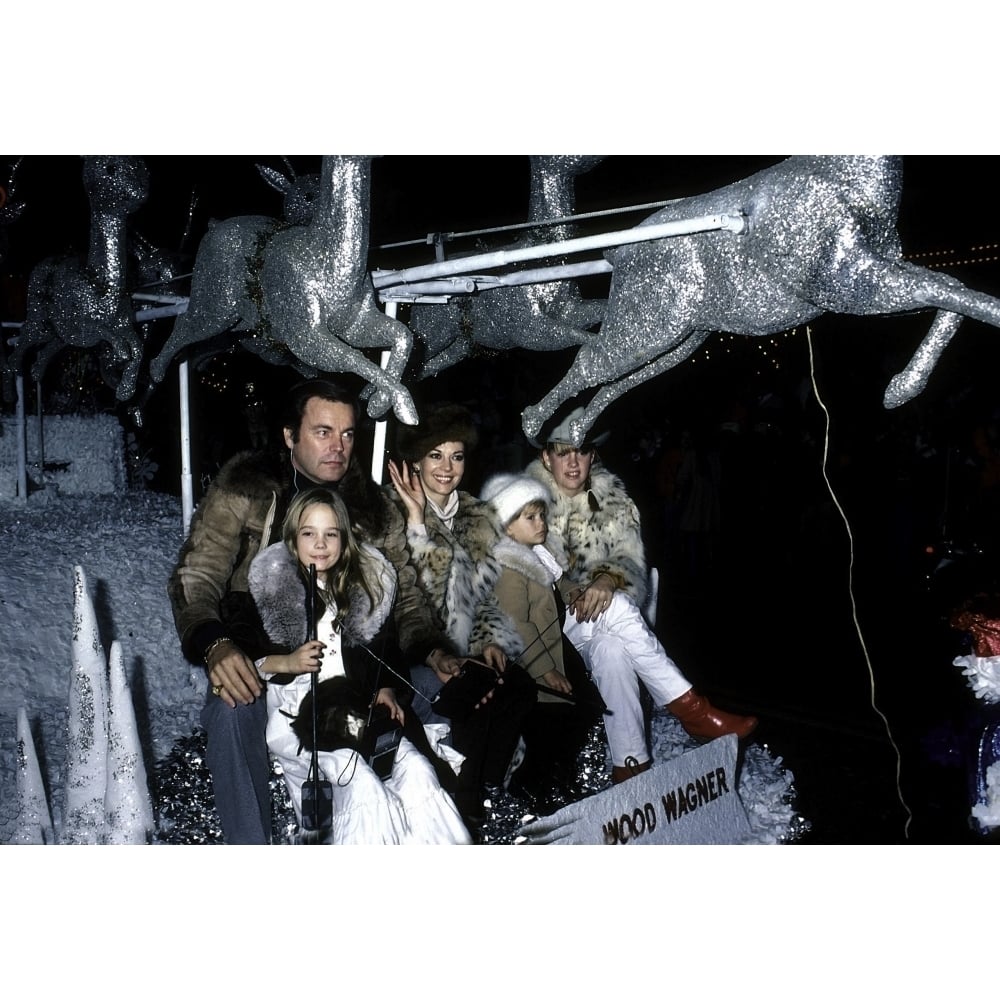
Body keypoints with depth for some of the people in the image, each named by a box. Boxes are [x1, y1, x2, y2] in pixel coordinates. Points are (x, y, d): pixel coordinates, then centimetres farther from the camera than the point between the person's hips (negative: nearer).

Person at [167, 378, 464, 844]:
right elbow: (195, 578, -10)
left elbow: (404, 597, 5)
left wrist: (436, 652, -16)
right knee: (232, 715, -35)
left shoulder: (374, 507, 4)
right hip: (256, 661, -2)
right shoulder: (244, 488, -5)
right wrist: (214, 645, -31)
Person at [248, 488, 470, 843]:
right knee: (361, 783, -28)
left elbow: (385, 645, 20)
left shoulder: (367, 580, 10)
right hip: (294, 709, -3)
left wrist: (385, 691, 5)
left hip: (353, 704, 4)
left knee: (417, 771, -21)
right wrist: (287, 663, -13)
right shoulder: (271, 583, 1)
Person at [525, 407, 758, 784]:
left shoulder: (612, 498, 8)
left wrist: (608, 579, -23)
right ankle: (690, 708, -26)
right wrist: (563, 587, -21)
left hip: (599, 605, 3)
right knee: (615, 608, -32)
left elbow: (630, 560, 1)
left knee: (610, 646, -33)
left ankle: (630, 763, -26)